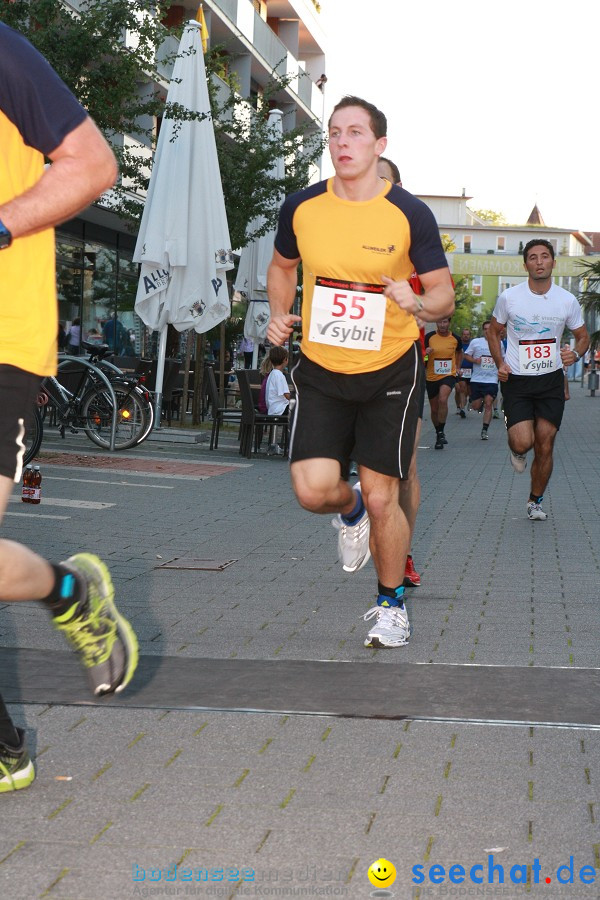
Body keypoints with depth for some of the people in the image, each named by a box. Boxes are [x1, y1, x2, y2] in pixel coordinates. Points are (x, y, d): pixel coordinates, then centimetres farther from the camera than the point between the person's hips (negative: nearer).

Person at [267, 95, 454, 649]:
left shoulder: (410, 214, -10)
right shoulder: (301, 208, -3)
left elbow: (444, 295, -4)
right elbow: (283, 266, 18)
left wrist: (419, 305, -27)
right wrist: (280, 315, 0)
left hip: (391, 371, -2)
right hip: (321, 370, 2)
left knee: (382, 497, 0)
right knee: (313, 490, -12)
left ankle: (392, 604, 24)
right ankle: (350, 510, 27)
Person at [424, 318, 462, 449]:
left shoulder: (455, 338, 0)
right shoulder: (429, 337, -5)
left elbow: (459, 352, 20)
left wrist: (458, 367, 10)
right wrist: (425, 352, -21)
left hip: (449, 375, -2)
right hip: (431, 377, 2)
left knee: (443, 399, -28)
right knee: (434, 409, 10)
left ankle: (441, 432, -19)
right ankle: (438, 435, 31)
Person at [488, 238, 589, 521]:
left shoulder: (567, 301, -2)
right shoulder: (508, 297, -6)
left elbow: (583, 336, 11)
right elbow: (493, 331, 9)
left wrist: (575, 353, -12)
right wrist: (500, 363, -6)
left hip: (551, 381, 2)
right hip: (516, 381, -1)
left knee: (545, 447, 3)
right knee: (523, 442, -16)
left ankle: (535, 501, 23)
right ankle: (517, 451, 23)